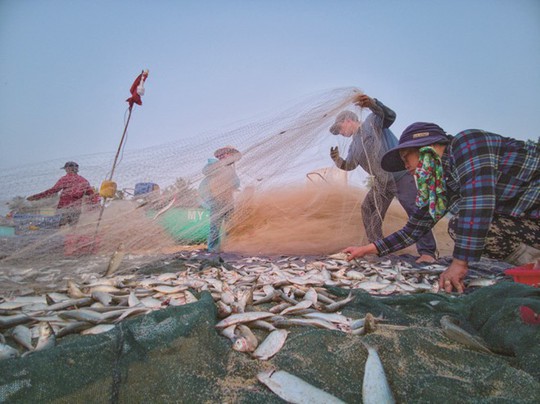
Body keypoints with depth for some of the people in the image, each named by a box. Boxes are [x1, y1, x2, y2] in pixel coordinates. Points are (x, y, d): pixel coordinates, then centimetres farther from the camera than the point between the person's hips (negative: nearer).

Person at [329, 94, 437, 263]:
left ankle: (427, 252, -10)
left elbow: (389, 116, -24)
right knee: (368, 209, 10)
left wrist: (372, 104, -43)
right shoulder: (354, 145, 17)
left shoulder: (372, 122, -4)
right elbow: (349, 165, 15)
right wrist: (337, 160, -7)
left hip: (400, 174, -9)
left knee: (415, 211, -14)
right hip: (381, 182, 9)